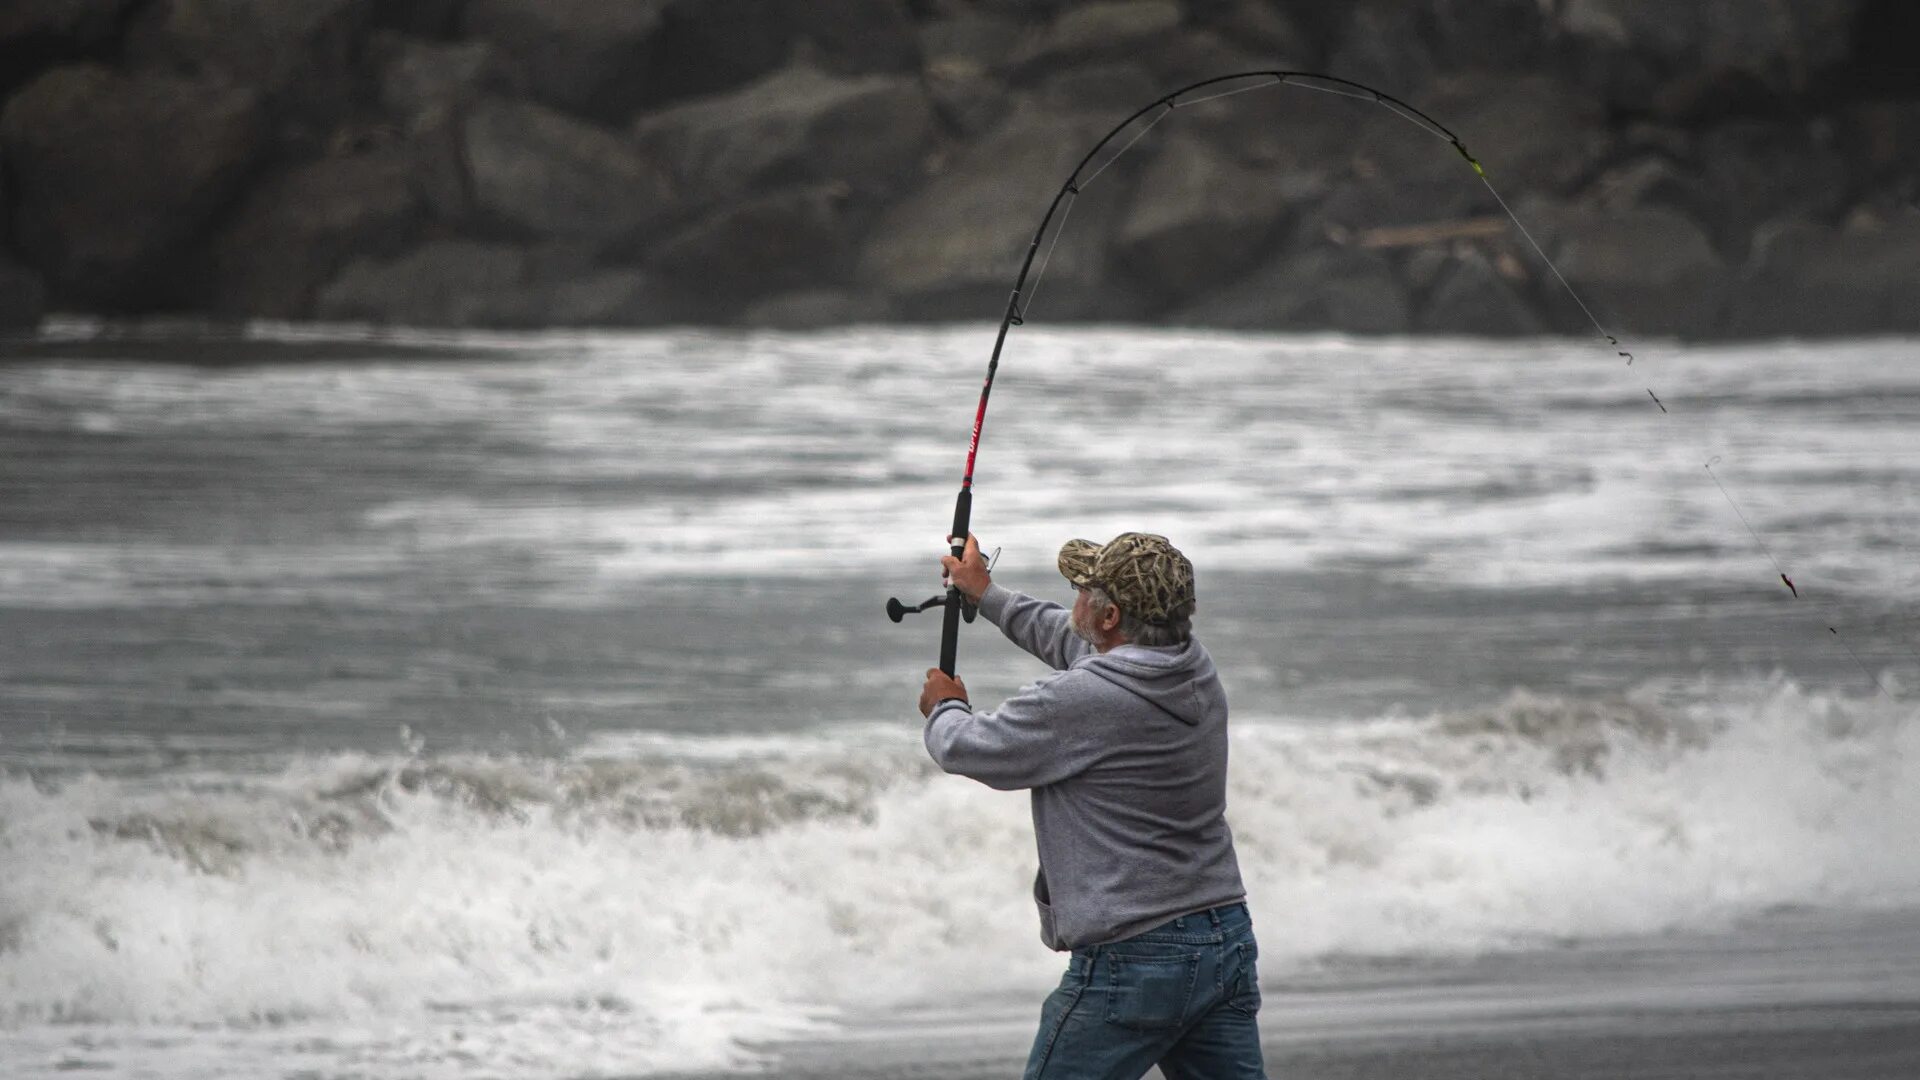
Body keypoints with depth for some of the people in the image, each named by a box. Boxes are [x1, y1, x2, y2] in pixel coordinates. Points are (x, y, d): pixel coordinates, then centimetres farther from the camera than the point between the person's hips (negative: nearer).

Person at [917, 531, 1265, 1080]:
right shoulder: (1195, 670, 5)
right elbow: (1073, 641, 26)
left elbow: (968, 750, -3)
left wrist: (944, 709, 21)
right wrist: (985, 593, 39)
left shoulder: (1079, 702, -20)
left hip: (1133, 962, -7)